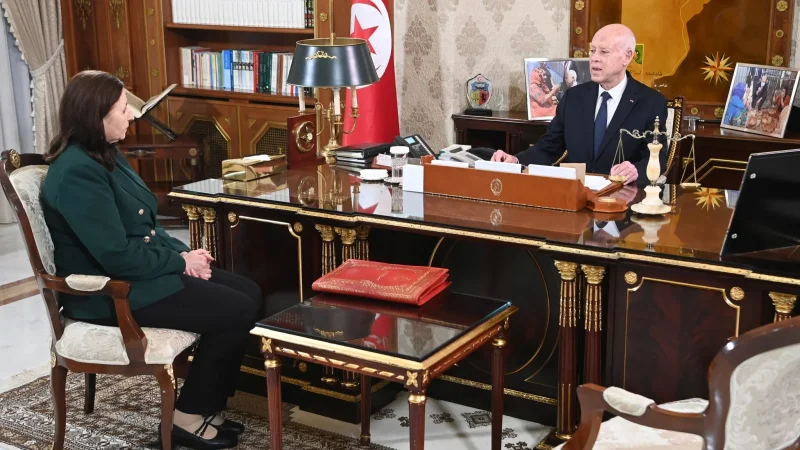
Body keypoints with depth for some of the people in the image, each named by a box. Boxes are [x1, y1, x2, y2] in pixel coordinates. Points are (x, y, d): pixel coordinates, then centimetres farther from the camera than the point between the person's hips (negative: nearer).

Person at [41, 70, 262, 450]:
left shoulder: (105, 156, 10)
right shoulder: (79, 173, -22)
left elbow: (145, 226, 17)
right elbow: (118, 257, -26)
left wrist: (183, 252, -1)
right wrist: (180, 261, -13)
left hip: (138, 272, 10)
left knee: (250, 293, 1)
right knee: (237, 311, -15)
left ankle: (206, 405, 9)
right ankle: (188, 418, 0)